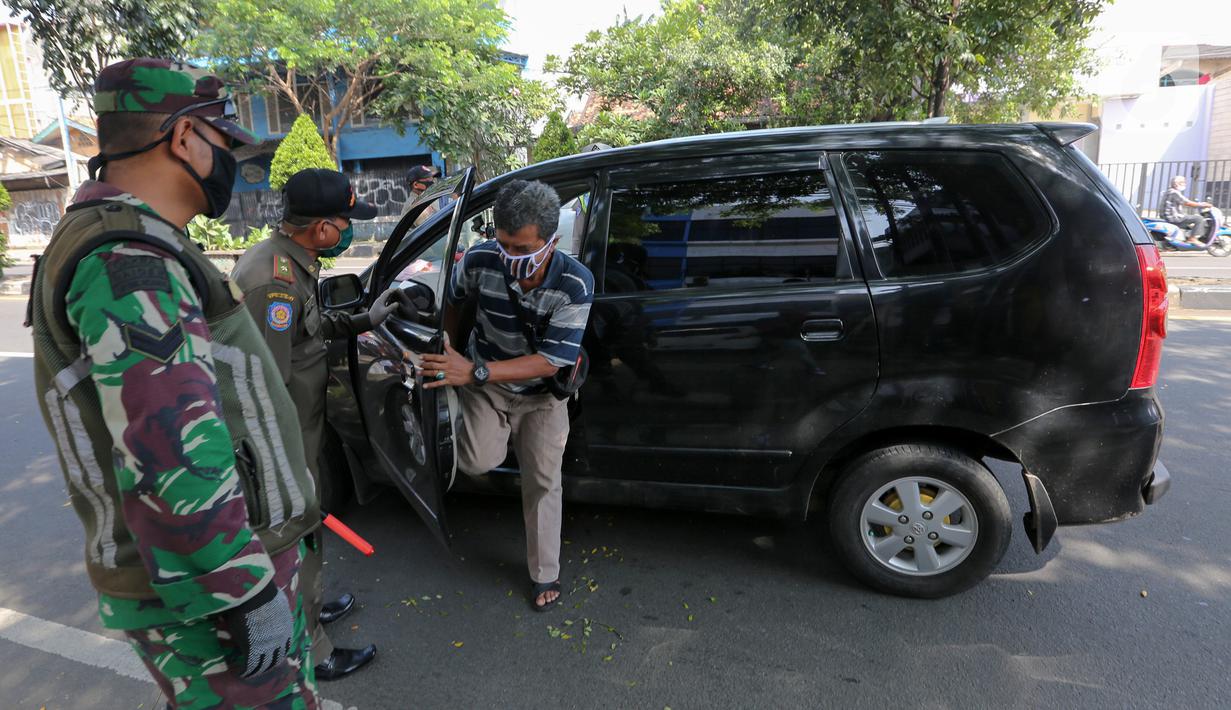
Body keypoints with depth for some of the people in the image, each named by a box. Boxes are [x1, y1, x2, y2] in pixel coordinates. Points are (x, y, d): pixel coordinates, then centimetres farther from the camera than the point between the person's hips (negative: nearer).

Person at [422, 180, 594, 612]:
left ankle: (544, 575, 26)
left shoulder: (575, 284, -30)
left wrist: (474, 371, -38)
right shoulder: (480, 260, -25)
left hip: (541, 393, 0)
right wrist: (446, 353, 7)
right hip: (483, 382, 1)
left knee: (542, 482, 4)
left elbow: (550, 362, -31)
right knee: (478, 463, -20)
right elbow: (453, 301, -1)